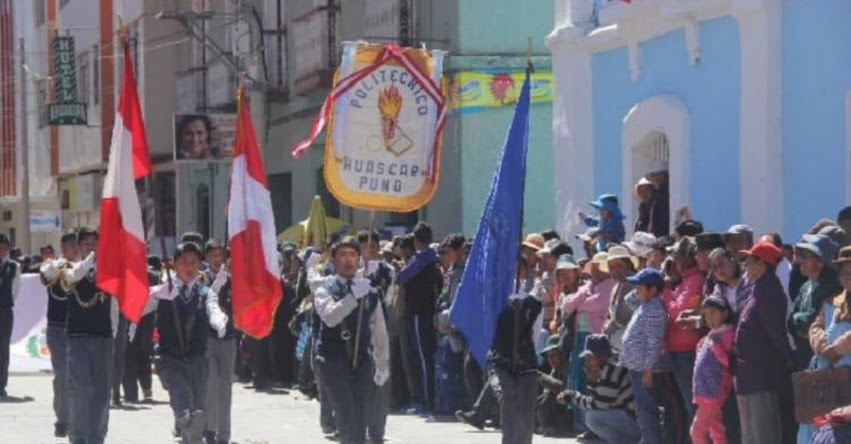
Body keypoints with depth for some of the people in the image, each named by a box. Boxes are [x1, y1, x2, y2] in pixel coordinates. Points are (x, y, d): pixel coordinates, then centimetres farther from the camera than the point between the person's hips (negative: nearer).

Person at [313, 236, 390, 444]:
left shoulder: (369, 292, 10)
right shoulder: (326, 289, 0)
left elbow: (379, 330, 15)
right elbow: (330, 317, -21)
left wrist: (383, 364, 14)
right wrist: (354, 296, -26)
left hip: (361, 359, 4)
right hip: (333, 359, -4)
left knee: (359, 415, 3)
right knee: (346, 411, -17)